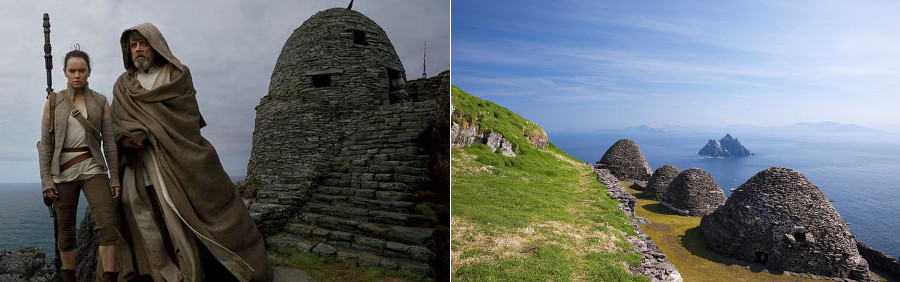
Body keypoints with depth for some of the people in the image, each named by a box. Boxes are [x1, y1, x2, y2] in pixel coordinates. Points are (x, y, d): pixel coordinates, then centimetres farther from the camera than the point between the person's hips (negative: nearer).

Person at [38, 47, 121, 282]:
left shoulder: (100, 102, 5)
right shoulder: (53, 102, 6)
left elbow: (109, 142, 3)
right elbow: (45, 144, 4)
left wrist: (115, 177, -2)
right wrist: (46, 179, -4)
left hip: (93, 168, -1)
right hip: (63, 172, 1)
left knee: (108, 224, -15)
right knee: (66, 230, 8)